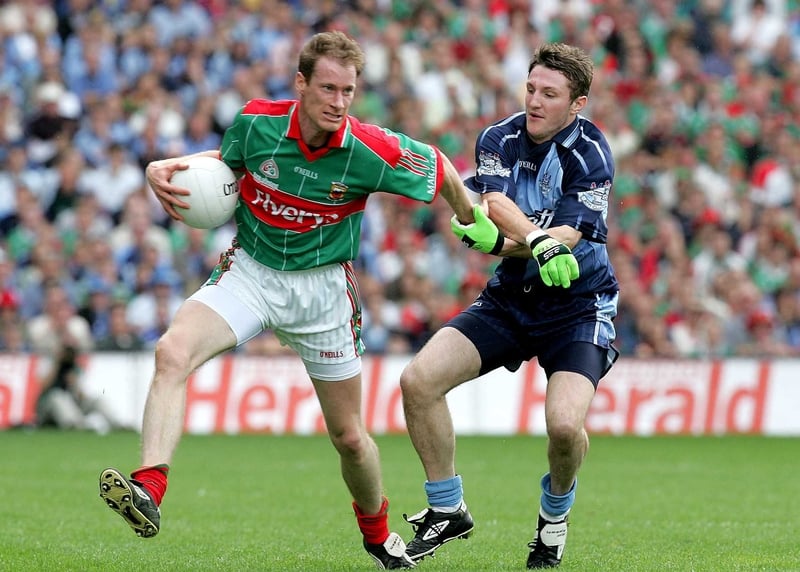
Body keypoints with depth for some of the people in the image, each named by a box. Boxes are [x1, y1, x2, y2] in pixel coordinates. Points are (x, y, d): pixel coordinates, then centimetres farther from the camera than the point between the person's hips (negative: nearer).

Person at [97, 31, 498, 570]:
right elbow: (224, 160, 8)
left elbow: (440, 167, -1)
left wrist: (471, 220, 12)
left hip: (323, 287, -1)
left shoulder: (373, 152, -21)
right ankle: (149, 491, -39)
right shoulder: (255, 122, -15)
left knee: (349, 436, 9)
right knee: (173, 352, -29)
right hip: (250, 272, 1)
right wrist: (164, 169, -9)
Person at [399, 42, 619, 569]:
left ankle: (554, 517, 10)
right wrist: (538, 240, -40)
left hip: (577, 307, -4)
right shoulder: (499, 140, -4)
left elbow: (567, 239, -20)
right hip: (508, 299, 4)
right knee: (419, 379, -14)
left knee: (565, 425, -25)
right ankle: (448, 510, 4)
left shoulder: (591, 155, -14)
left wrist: (501, 243, -27)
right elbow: (496, 204, -22)